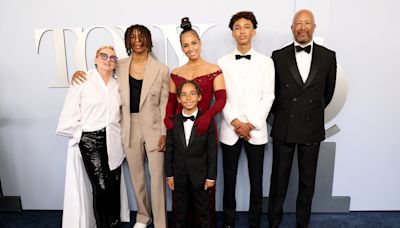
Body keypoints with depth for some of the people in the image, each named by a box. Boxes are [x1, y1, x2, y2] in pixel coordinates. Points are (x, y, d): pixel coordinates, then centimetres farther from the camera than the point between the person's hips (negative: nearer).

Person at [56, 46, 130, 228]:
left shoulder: (117, 84, 10)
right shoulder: (83, 81, -5)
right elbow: (69, 115, -6)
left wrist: (118, 133, 6)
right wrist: (82, 133, -3)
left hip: (114, 142, 4)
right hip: (90, 140, -4)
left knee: (114, 184, 8)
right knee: (101, 186, -5)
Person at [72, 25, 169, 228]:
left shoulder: (161, 69, -4)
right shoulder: (120, 66, 3)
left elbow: (165, 103, -4)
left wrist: (164, 133, -7)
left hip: (153, 127, -3)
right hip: (129, 127, 3)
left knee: (157, 175, 2)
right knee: (136, 174, 15)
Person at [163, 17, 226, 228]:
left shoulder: (213, 70, 2)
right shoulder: (176, 73, 11)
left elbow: (221, 99, -7)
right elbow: (171, 101, 11)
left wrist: (207, 115, -26)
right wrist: (167, 118, -9)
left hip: (203, 127, -2)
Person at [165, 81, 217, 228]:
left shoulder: (207, 121, -10)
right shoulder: (173, 122, -4)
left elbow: (212, 151, -8)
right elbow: (169, 150, 0)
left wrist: (211, 176, -7)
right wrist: (169, 174, 0)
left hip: (200, 175, -2)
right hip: (179, 175, 2)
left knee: (203, 209, 16)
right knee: (181, 210, 19)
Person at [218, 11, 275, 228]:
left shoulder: (266, 62, 4)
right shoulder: (223, 62, 4)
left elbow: (268, 97, -1)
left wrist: (252, 124, -10)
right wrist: (235, 123, -10)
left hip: (256, 130, 0)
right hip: (230, 130, 0)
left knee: (256, 180, 8)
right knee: (229, 179, 9)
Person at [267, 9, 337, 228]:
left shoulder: (328, 56, 1)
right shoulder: (278, 56, -1)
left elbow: (328, 92, 12)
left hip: (312, 128, 1)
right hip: (283, 128, -1)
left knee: (307, 179, 12)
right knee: (279, 177, 9)